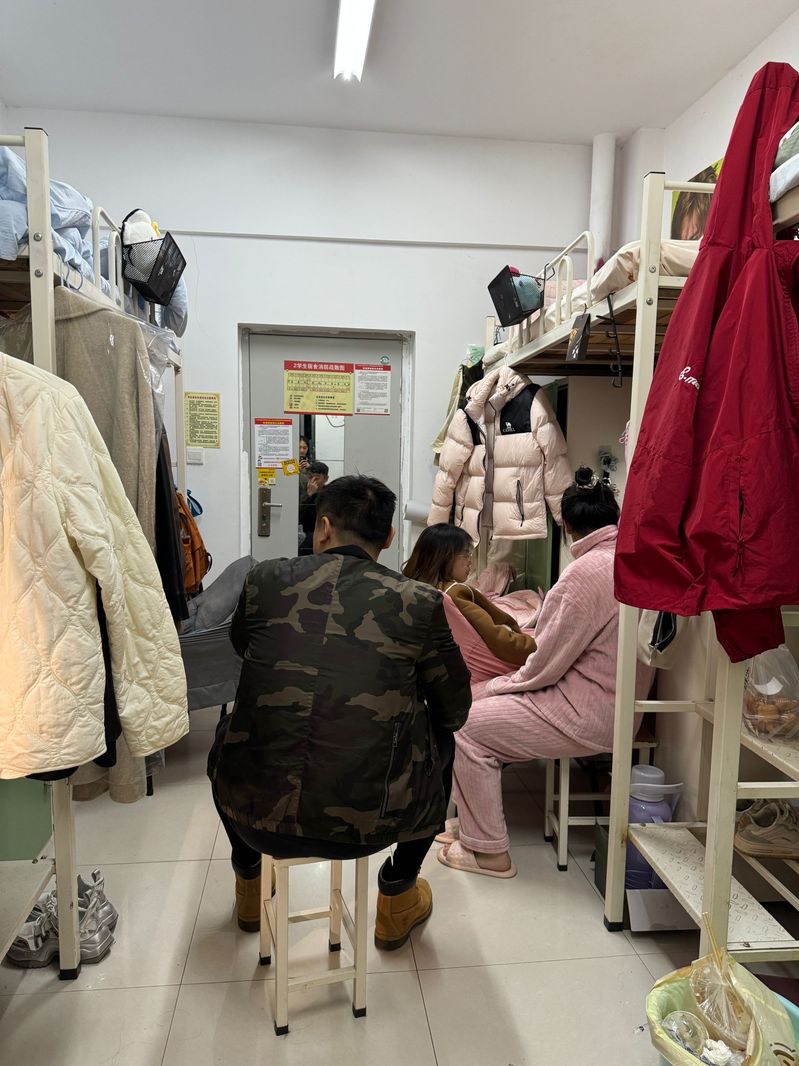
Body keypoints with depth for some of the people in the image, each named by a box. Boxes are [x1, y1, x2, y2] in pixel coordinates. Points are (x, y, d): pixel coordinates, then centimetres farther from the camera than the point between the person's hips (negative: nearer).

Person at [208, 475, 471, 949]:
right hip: (368, 823, -1)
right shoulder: (421, 603, -9)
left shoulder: (267, 579, -4)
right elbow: (455, 710, 5)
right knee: (440, 739, 27)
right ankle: (397, 896, 38)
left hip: (256, 813, 2)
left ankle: (250, 885, 50)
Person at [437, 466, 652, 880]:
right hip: (611, 702, 10)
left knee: (468, 729, -2)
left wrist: (497, 685, -1)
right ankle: (473, 822, 24)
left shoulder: (588, 570, -24)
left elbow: (544, 664, -19)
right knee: (474, 700, 13)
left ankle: (488, 851, 11)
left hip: (586, 718, -9)